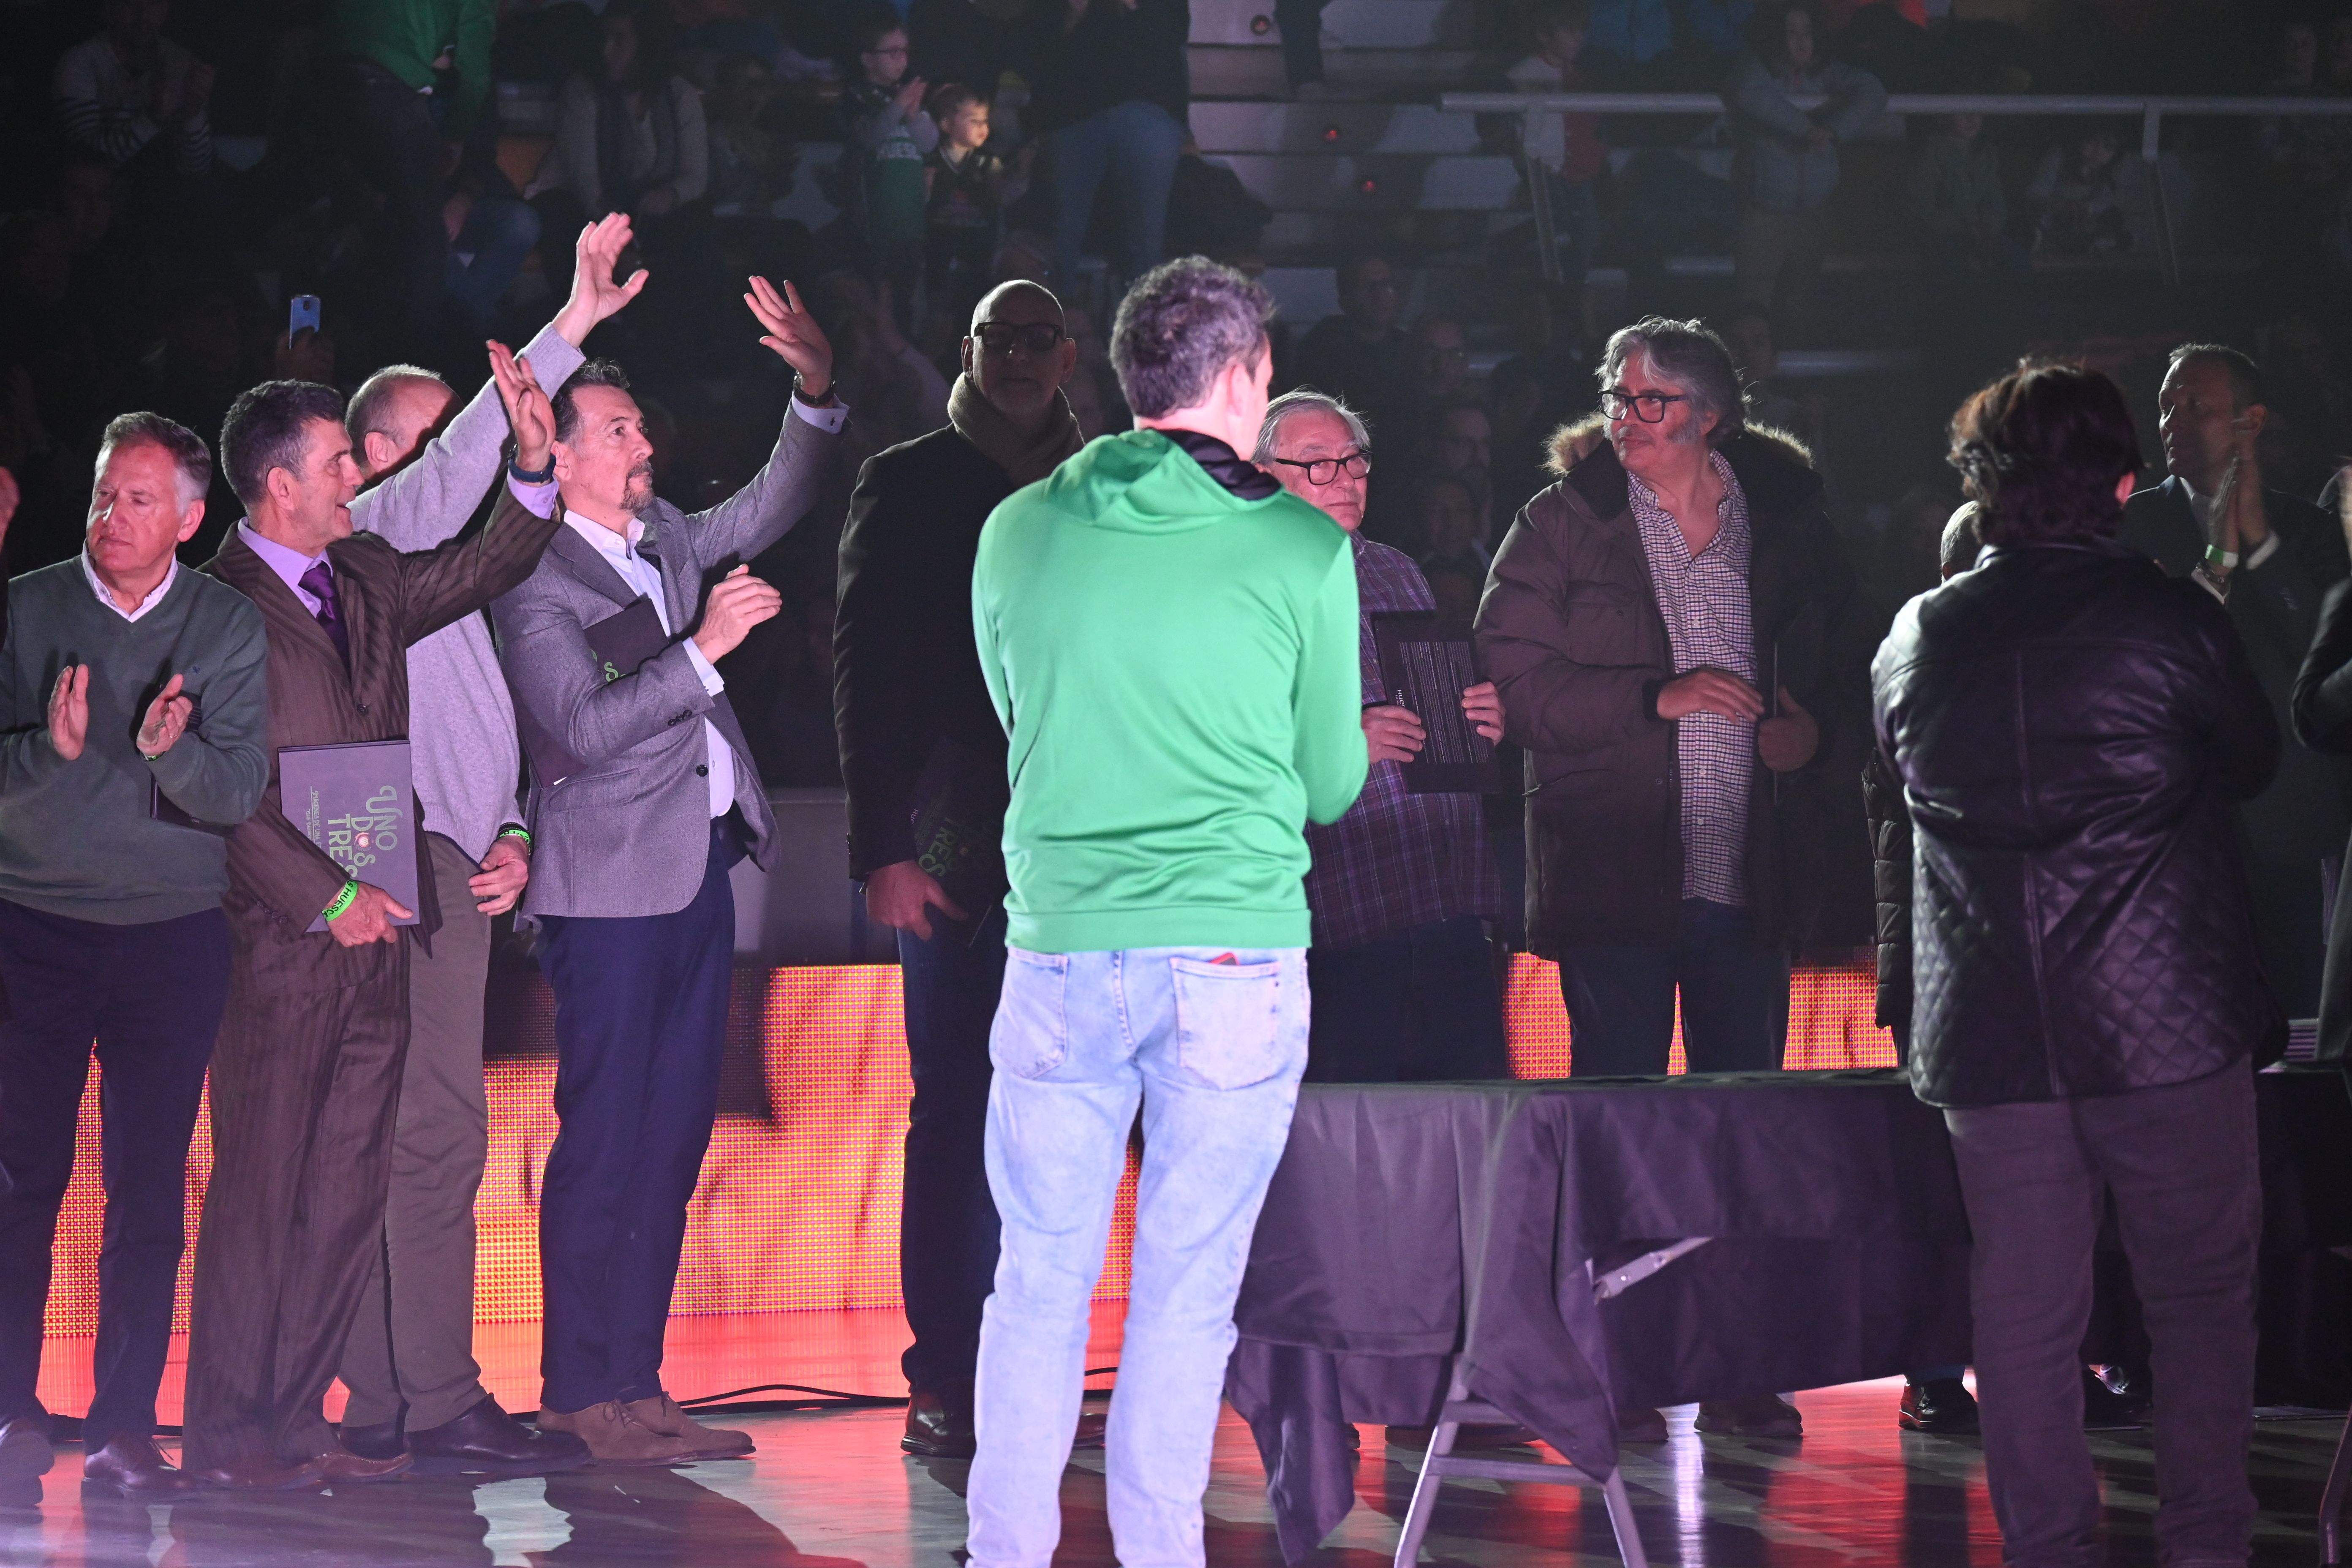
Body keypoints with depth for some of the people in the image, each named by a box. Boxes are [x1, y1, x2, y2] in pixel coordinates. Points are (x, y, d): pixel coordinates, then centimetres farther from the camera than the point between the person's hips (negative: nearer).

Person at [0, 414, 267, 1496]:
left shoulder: (229, 627, 3)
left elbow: (240, 792, -5)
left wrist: (173, 752, -25)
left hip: (173, 935, 0)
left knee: (150, 1192, 0)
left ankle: (124, 1428, 3)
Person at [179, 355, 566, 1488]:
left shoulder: (367, 581, 15)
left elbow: (484, 569, 22)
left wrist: (537, 463, 7)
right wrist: (329, 897, -14)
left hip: (373, 935, 7)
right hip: (280, 942, -7)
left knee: (348, 1191, 6)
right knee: (260, 1190, -4)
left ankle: (293, 1424, 12)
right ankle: (227, 1435, 3)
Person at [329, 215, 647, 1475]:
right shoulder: (374, 538, -2)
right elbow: (457, 472, -21)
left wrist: (511, 838, 9)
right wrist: (566, 333, -25)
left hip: (454, 867, 10)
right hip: (414, 864, -10)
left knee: (406, 1138, 8)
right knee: (436, 1134, -13)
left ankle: (386, 1403, 9)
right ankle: (438, 1404, -14)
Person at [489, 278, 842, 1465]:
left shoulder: (663, 538, 12)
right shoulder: (533, 579, -10)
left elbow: (767, 512, 24)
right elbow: (583, 726, -20)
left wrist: (816, 391, 10)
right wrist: (704, 648, -20)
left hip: (699, 869, 8)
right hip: (612, 886, -8)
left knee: (673, 1135, 9)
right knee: (605, 1138, -5)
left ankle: (633, 1385, 15)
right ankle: (585, 1391, 2)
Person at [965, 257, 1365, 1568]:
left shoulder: (1020, 535, 3)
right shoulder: (1302, 549, -4)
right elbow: (1331, 783, 5)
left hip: (1063, 955, 2)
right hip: (1236, 965, -2)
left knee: (1041, 1285, 9)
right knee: (1187, 1297, 5)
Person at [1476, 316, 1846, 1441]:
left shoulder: (1781, 516, 9)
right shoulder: (1564, 523, 0)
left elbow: (1826, 653, 22)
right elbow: (1512, 674, -7)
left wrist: (1804, 720, 1)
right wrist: (1656, 697, -15)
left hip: (1749, 875, 3)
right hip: (1616, 870, -3)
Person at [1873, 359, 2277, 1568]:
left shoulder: (1914, 642, 3)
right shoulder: (2170, 620, -8)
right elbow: (2254, 762, 9)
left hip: (1991, 1036, 3)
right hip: (2166, 1019, -3)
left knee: (2023, 1318, 6)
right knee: (2203, 1300, 10)